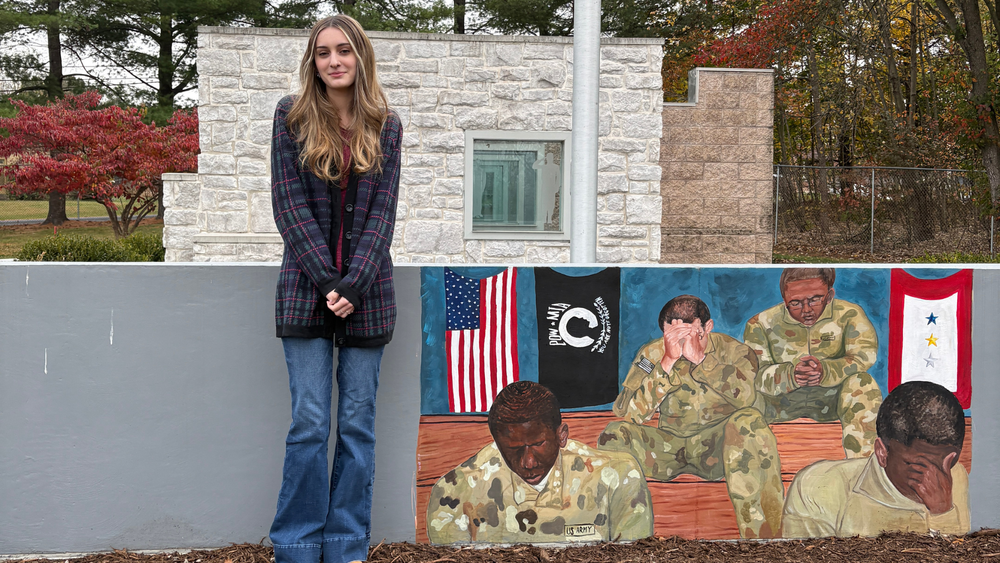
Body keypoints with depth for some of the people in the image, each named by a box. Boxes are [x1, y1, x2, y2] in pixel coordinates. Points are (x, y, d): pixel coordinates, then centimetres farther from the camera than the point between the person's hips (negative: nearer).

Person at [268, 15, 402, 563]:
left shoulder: (384, 125, 7)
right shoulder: (292, 115, 3)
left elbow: (383, 210, 1)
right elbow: (289, 203, -3)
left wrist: (353, 283, -11)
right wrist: (327, 281, -11)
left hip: (366, 290, 2)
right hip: (307, 287, -1)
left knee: (357, 424, 4)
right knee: (309, 423, -3)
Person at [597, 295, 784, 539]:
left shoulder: (731, 350, -5)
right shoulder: (652, 353, -2)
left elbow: (746, 396, -26)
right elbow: (628, 413, -16)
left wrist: (699, 357, -31)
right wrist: (668, 361, -24)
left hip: (716, 447, -1)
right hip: (667, 448, 1)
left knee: (749, 422, -33)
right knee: (613, 437, -26)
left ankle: (763, 535, -31)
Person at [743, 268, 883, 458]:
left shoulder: (849, 315, -6)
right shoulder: (762, 323, -7)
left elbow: (865, 355, -20)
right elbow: (756, 372, -17)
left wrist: (826, 372, -38)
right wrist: (790, 375, -38)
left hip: (832, 399, 0)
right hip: (780, 403, 0)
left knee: (863, 384, -31)